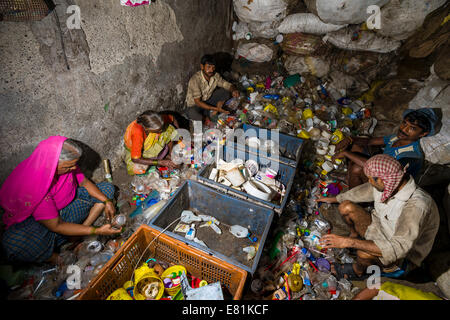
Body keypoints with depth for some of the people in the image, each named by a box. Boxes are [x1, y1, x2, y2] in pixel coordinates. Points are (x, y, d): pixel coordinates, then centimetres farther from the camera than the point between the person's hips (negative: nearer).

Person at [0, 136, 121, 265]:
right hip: (40, 221, -6)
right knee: (14, 242, -38)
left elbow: (85, 182, -1)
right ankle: (55, 258, -7)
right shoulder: (33, 186, -33)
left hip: (68, 204, 6)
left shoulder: (65, 163, -19)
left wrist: (107, 201, -14)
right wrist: (97, 231, -30)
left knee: (107, 188, -4)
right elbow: (56, 226, -29)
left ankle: (80, 234, -10)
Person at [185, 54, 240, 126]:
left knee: (225, 92, -11)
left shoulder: (215, 76, -14)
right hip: (195, 104, -5)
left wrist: (233, 90, -31)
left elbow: (227, 85, -5)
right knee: (191, 113, -38)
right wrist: (216, 108, -38)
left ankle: (212, 114, -12)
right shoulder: (195, 80, -30)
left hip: (208, 99, 5)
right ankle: (205, 118, -4)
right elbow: (198, 102, -32)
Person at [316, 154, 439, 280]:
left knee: (364, 254, -36)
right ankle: (355, 234, 24)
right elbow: (362, 191, 7)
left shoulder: (417, 205, -37)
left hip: (403, 257, -6)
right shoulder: (387, 185, -15)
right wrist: (333, 199, 21)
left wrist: (350, 242, -42)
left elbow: (397, 249, -41)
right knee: (346, 207, -7)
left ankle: (358, 270, 2)